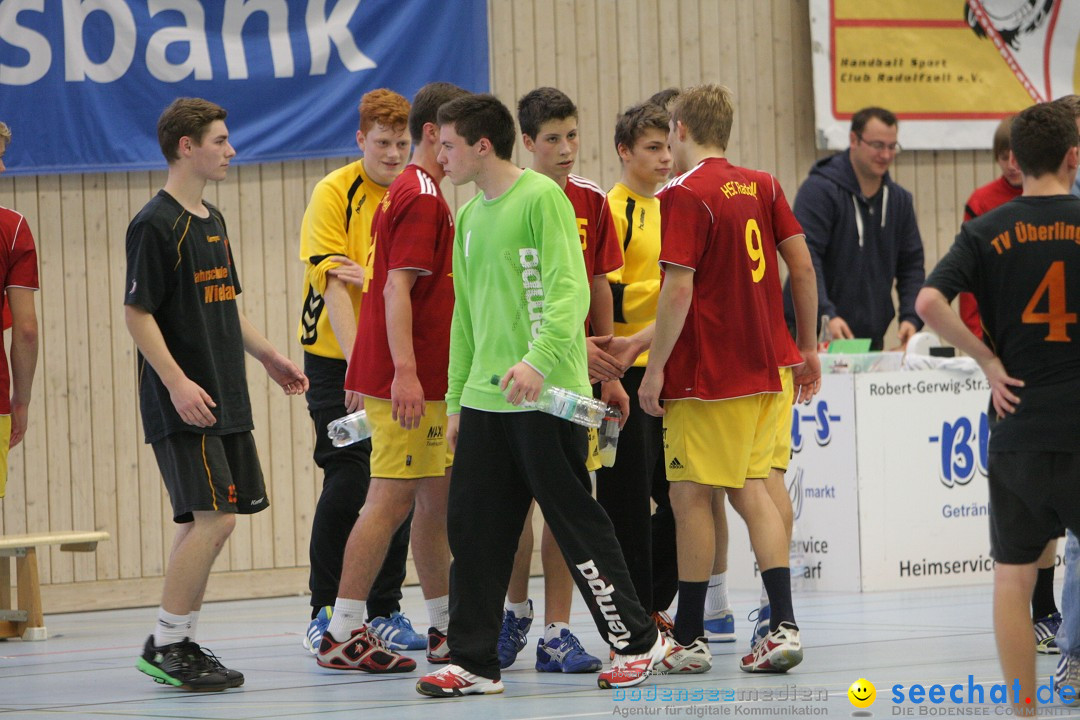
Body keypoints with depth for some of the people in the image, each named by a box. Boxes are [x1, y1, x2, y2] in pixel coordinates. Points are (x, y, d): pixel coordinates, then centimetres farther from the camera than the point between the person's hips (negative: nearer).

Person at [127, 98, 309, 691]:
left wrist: (267, 356, 26)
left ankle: (176, 643, 13)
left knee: (202, 523, 8)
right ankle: (169, 646, -8)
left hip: (225, 400, 9)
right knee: (213, 518, -14)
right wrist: (177, 382, -22)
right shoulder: (155, 224, -12)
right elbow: (137, 312, -15)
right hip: (184, 403, -9)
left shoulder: (211, 220, 16)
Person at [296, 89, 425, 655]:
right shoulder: (335, 193, -8)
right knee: (348, 481, -8)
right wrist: (355, 362, -22)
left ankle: (384, 612, 14)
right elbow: (333, 282, -13)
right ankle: (324, 613, 4)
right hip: (337, 358, -4)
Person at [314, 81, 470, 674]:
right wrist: (404, 371, -28)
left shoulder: (417, 193, 20)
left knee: (438, 499, 13)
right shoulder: (421, 197, -13)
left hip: (424, 381, 10)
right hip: (409, 379, -10)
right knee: (392, 500, -9)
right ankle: (343, 633, -7)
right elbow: (397, 289, -21)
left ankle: (446, 629, 19)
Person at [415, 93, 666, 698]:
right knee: (473, 529, 4)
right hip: (485, 399, 8)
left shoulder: (541, 198, -8)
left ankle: (638, 641, 11)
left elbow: (570, 290, -17)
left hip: (545, 397, -8)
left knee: (577, 524, -1)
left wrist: (538, 360, -29)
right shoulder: (470, 218, 16)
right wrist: (456, 399, 19)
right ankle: (474, 661, 10)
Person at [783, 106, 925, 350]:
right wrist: (826, 316, -30)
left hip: (871, 337, 5)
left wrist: (911, 318, -5)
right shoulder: (819, 190, -9)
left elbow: (911, 265, 13)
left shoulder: (899, 199, 11)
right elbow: (805, 258, -18)